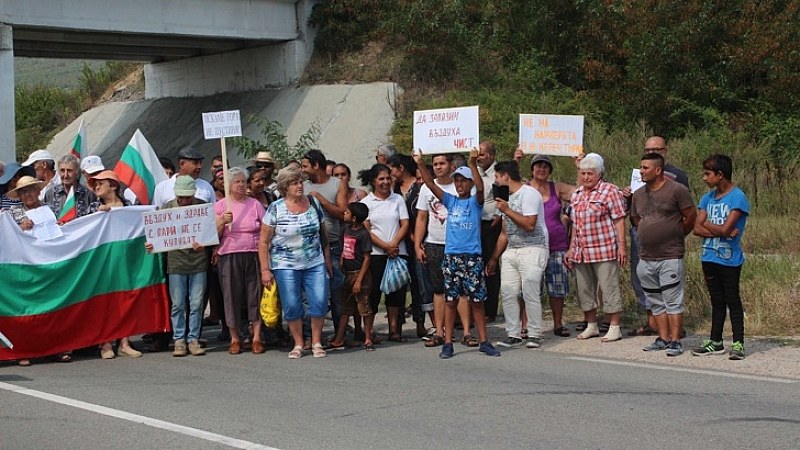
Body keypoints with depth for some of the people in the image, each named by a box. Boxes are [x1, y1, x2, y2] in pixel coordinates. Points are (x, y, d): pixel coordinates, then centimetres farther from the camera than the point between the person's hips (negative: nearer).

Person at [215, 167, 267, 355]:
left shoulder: (255, 204, 9)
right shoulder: (220, 205, 5)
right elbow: (213, 235, 2)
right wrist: (222, 221, -16)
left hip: (254, 256, 1)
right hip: (229, 257, -1)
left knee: (255, 295, -1)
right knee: (232, 296, 1)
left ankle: (256, 338, 5)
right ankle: (234, 339, 10)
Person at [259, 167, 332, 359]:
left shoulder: (313, 203, 6)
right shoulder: (276, 209, -5)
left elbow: (322, 233, 15)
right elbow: (263, 242, -3)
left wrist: (327, 260, 13)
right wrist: (265, 270, -7)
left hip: (315, 263, 2)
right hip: (286, 264, -2)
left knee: (320, 301, -7)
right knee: (292, 306, -1)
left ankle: (317, 343, 8)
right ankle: (298, 344, 15)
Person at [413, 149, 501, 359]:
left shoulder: (475, 202, 2)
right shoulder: (450, 201, 10)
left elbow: (480, 188, -19)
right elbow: (430, 184, 1)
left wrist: (473, 164, -31)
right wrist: (420, 164, -13)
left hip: (472, 257, -2)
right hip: (451, 256, 3)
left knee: (476, 300, 2)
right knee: (450, 300, 4)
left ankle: (484, 341, 9)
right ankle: (448, 343, 7)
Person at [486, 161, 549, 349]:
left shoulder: (529, 194, -9)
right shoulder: (507, 198, 19)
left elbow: (529, 225, -21)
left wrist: (507, 211, -16)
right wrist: (494, 258, 21)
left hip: (532, 250, -8)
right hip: (511, 250, 8)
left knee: (530, 293, -10)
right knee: (507, 292, -1)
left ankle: (534, 335, -2)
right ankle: (513, 334, 4)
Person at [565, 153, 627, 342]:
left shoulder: (609, 191, -5)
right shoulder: (576, 195, 15)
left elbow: (619, 220, -8)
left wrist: (622, 246, -14)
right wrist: (571, 249, 18)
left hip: (604, 251, -7)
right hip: (581, 253, 7)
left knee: (609, 289, -3)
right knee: (584, 290, 12)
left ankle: (614, 328, 2)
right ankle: (591, 326, 23)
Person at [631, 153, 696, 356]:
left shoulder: (676, 190, -9)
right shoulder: (639, 194, 11)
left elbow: (691, 217, -5)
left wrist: (676, 235, 5)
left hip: (671, 257, -7)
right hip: (646, 258, 7)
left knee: (673, 302, -5)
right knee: (655, 302, 12)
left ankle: (675, 342, -4)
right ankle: (663, 339, 20)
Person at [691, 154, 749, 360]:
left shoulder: (737, 198, -11)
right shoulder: (708, 198, 9)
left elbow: (725, 229, -20)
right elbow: (697, 229, 1)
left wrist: (707, 223, -2)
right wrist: (720, 231, -13)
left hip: (729, 259, -6)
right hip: (709, 257, 6)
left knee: (732, 301, 0)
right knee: (717, 301, 13)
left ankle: (738, 344, 4)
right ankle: (715, 342, 20)